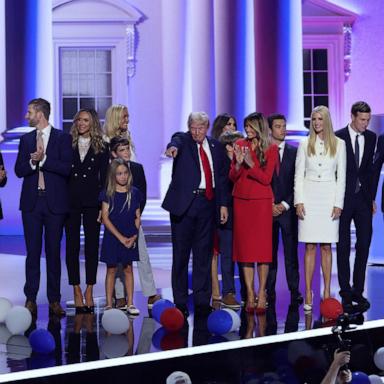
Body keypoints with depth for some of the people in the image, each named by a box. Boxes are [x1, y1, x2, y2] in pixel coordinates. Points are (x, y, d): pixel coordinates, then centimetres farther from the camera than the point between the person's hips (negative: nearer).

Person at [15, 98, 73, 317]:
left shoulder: (63, 138, 1)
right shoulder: (26, 139, 12)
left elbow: (66, 168, -11)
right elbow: (19, 170, 5)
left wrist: (43, 159, -16)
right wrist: (33, 162, -13)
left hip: (54, 202, -3)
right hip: (32, 202, 3)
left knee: (53, 251, 3)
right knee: (33, 252, 3)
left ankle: (54, 300, 9)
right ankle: (31, 299, 7)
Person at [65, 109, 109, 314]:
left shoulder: (101, 147, 5)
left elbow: (104, 177, 4)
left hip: (92, 202, 0)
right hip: (71, 202, 1)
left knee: (92, 247, 2)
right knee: (72, 247, 1)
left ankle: (89, 290, 10)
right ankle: (77, 290, 8)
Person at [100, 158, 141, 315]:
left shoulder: (134, 193, 2)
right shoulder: (108, 194, -4)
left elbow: (137, 217, 6)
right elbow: (105, 218, -8)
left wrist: (134, 236, -8)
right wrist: (120, 237, -13)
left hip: (130, 239, 2)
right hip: (112, 237, -2)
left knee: (128, 268, 7)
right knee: (111, 269, 4)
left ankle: (130, 304, 10)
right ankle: (109, 304, 8)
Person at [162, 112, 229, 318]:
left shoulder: (215, 146, 13)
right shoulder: (183, 140, 1)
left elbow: (221, 176, 14)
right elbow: (177, 141, -25)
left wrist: (223, 204, 7)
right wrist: (173, 147, -49)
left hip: (207, 203, 3)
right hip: (184, 202, -3)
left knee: (204, 254, 7)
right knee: (181, 254, 1)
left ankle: (202, 301, 12)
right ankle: (180, 302, 7)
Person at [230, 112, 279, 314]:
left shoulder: (271, 149, -1)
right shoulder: (240, 145, 7)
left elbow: (266, 179, -7)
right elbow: (232, 177, 6)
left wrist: (250, 163, -19)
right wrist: (238, 163, -13)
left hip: (261, 201, -3)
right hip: (241, 200, 3)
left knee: (262, 248, -3)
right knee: (245, 247, 1)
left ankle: (261, 293, 2)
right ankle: (250, 294, 6)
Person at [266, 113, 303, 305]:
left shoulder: (294, 152, 7)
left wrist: (285, 204, -5)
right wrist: (269, 205, -5)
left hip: (288, 209, 0)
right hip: (267, 209, 0)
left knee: (291, 252, 0)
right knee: (269, 252, 2)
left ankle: (295, 291, 2)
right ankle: (270, 292, 6)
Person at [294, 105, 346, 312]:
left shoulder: (339, 144, 5)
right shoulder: (305, 144, 6)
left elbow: (341, 176, 5)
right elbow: (298, 174, 5)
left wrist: (338, 203, -3)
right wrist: (298, 201, -4)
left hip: (329, 196, 0)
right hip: (309, 196, 0)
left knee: (326, 246, 3)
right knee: (310, 247, -1)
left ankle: (327, 292, 9)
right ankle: (308, 293, 1)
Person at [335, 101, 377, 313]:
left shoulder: (371, 138, 7)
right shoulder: (338, 138, -7)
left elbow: (369, 168, 13)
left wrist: (371, 196, 10)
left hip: (363, 198, 4)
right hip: (343, 197, -4)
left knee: (364, 243, 2)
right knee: (343, 246, 3)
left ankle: (358, 291, 11)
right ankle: (346, 293, 10)